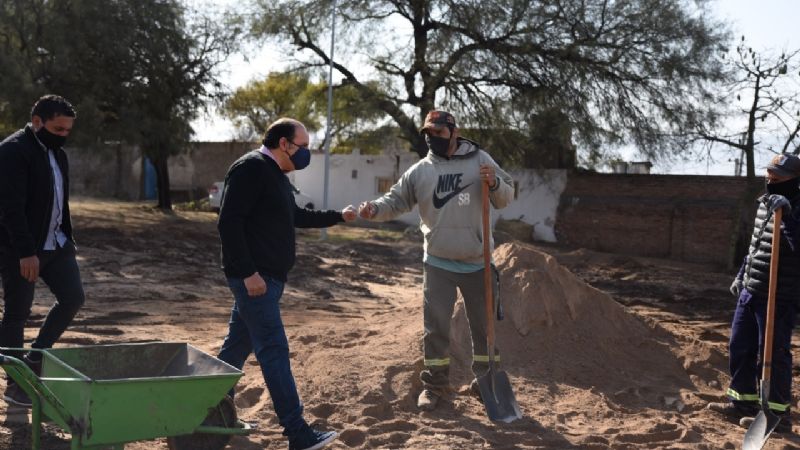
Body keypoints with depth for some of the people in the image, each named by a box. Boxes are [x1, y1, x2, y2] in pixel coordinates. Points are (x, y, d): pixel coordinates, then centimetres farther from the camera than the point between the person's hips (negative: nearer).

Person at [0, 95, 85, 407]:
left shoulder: (57, 152, 12)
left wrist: (68, 239, 13)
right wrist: (26, 253, -25)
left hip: (55, 243, 8)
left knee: (73, 297, 4)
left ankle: (35, 359, 20)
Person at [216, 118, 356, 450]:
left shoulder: (275, 174, 18)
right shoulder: (251, 168, -15)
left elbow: (295, 216, 31)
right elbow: (229, 222, -22)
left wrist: (338, 217, 29)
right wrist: (248, 272, -24)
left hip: (267, 276, 10)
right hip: (255, 277, -10)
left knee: (238, 344, 17)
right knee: (274, 350, -9)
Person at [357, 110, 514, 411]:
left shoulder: (480, 160, -1)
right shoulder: (420, 171, 1)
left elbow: (505, 199, 1)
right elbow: (396, 200, 1)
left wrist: (494, 184, -20)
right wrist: (375, 209, -19)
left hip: (478, 263, 0)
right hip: (438, 265, 0)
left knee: (485, 325, 11)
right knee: (436, 327, 5)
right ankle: (435, 383, 20)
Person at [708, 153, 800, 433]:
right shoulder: (765, 204, 12)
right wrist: (742, 275, 24)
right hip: (749, 293, 9)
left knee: (772, 355, -4)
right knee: (739, 348, 14)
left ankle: (777, 413, 6)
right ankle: (743, 401, 26)